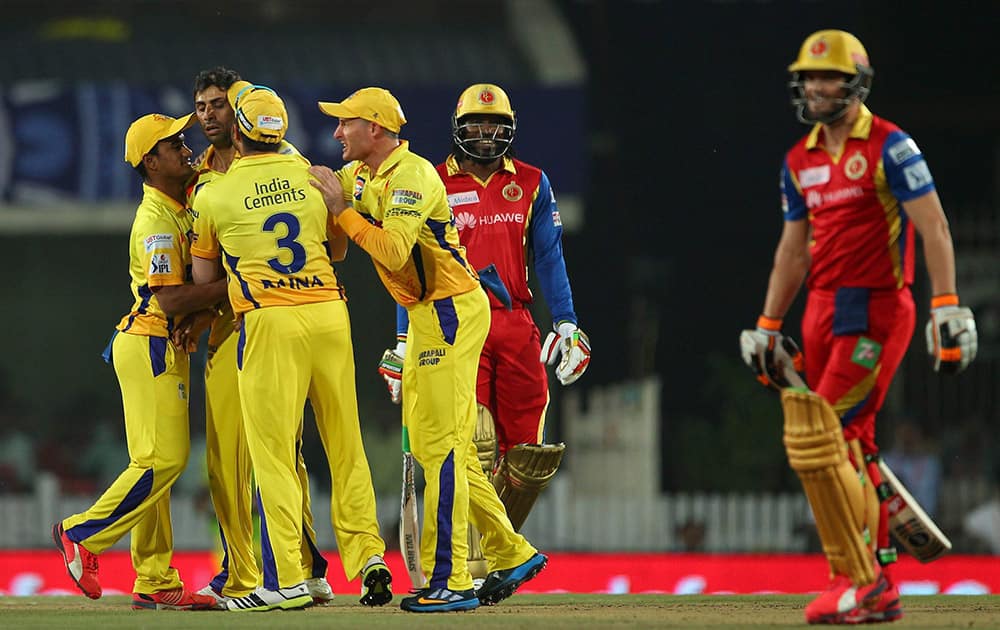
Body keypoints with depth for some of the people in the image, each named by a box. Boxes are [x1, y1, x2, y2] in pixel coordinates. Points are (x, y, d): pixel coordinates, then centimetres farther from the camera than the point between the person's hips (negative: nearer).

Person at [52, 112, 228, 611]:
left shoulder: (181, 204, 12)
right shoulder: (156, 222, -17)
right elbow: (171, 300, -24)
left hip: (167, 347, 10)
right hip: (149, 346, -10)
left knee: (162, 461, 9)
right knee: (162, 459, -13)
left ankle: (155, 582, 10)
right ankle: (83, 535, -2)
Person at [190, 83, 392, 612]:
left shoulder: (214, 195, 0)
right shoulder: (314, 177, 8)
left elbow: (204, 276, 12)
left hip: (269, 322, -4)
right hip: (330, 314, 4)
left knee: (272, 452, -1)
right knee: (344, 444, 11)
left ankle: (287, 581, -3)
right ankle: (368, 554, 6)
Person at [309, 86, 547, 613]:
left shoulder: (411, 176, -18)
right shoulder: (359, 175, 12)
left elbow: (394, 251, -28)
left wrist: (343, 210, -21)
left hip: (451, 312, -10)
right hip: (426, 315, 10)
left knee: (441, 444, -11)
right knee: (429, 444, 13)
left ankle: (450, 582, -12)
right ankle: (511, 554, 19)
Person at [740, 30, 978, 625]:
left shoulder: (890, 147, -8)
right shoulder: (800, 161, 15)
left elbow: (933, 227, -13)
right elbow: (794, 248, 22)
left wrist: (948, 307, -22)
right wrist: (768, 327, 20)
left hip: (876, 312, -8)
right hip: (822, 310, 8)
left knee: (819, 443, -15)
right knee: (850, 450, 7)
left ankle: (858, 580, -9)